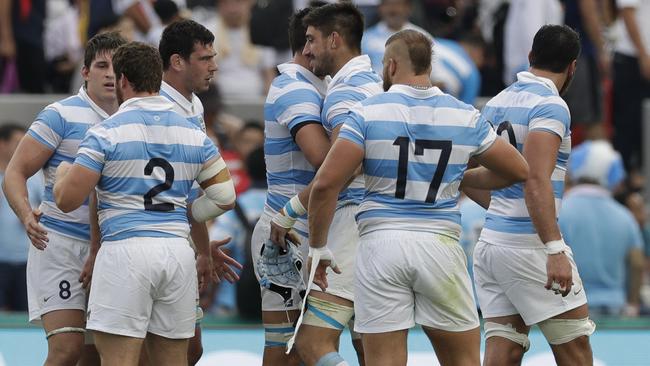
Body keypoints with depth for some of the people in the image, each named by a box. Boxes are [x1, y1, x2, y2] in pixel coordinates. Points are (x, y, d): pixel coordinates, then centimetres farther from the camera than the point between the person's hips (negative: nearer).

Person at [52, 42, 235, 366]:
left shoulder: (106, 133, -4)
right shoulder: (194, 134, 11)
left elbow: (67, 200, -6)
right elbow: (224, 196, 10)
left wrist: (62, 173, 16)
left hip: (125, 251, -5)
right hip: (178, 252, 5)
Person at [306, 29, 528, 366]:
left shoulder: (368, 113, -2)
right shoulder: (465, 117, 5)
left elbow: (325, 184, -10)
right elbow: (519, 171, 17)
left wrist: (317, 248, 1)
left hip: (380, 244, -1)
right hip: (440, 246, 2)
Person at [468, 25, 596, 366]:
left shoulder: (496, 103, 12)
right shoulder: (550, 106, -12)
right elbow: (536, 182, -23)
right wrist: (555, 250, -28)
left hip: (490, 243, 8)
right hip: (530, 245, -8)